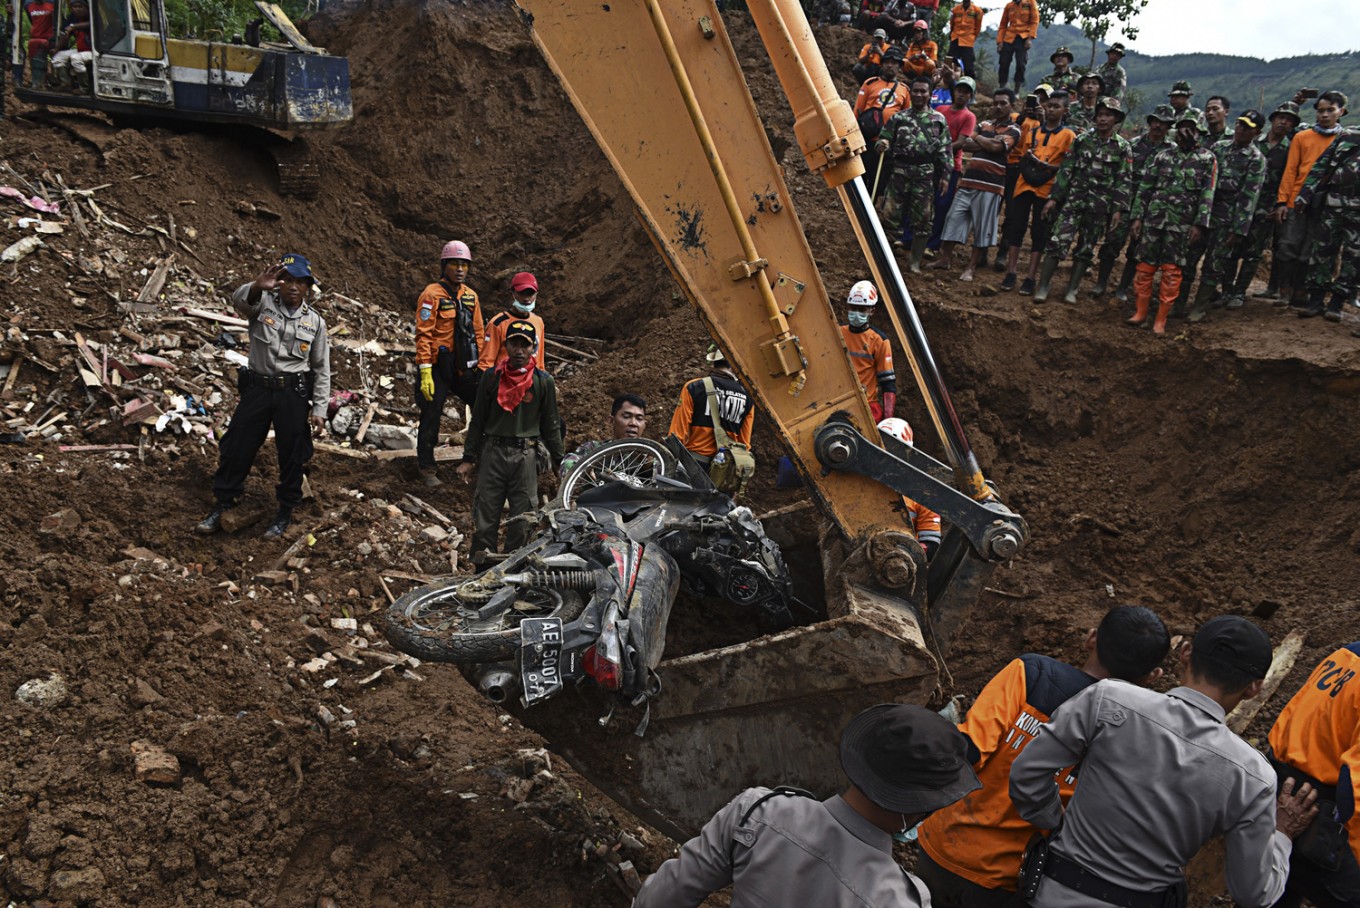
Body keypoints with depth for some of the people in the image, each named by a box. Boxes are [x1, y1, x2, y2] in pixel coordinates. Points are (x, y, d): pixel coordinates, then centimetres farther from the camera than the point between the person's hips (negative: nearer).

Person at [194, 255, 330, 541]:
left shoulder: (315, 321, 3)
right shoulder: (263, 303, 1)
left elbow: (322, 369, 6)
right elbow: (239, 299, -23)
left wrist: (320, 409, 0)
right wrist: (257, 286, -46)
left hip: (294, 394, 0)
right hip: (257, 388, 1)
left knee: (291, 455, 5)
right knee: (237, 449, 6)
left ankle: (285, 514, 21)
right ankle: (221, 506, 21)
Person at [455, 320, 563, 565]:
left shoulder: (544, 382, 2)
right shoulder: (491, 377, 4)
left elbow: (550, 425, 8)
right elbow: (478, 420, 9)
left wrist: (561, 462, 7)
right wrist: (468, 459, 7)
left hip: (526, 455, -1)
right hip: (492, 452, 1)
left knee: (521, 521, 3)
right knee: (484, 519, 2)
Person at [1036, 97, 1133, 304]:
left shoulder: (1122, 147, 1)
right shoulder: (1082, 140, 5)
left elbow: (1125, 181, -1)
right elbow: (1066, 170, 6)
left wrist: (1118, 209, -8)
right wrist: (1054, 198, 2)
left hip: (1100, 207, 0)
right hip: (1074, 200, 0)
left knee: (1085, 249, 6)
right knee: (1058, 242, -9)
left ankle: (1072, 290, 14)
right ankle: (1042, 287, -5)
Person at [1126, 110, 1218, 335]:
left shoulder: (1207, 159, 2)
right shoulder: (1162, 157, 9)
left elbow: (1207, 194, -2)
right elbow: (1145, 188, 9)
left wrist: (1199, 224, -10)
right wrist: (1137, 217, 2)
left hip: (1182, 223, -2)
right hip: (1154, 218, 2)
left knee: (1171, 270, 0)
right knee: (1145, 265, 2)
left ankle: (1161, 320, 5)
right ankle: (1140, 312, 14)